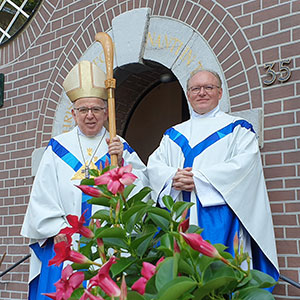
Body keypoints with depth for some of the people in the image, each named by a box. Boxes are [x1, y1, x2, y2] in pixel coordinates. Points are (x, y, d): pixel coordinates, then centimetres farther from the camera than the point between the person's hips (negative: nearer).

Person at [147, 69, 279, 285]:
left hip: (219, 215, -3)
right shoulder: (173, 135, 20)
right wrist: (174, 177, -13)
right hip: (179, 218, 4)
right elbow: (154, 165, 11)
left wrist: (199, 178, -15)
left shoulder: (237, 128, 8)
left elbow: (245, 162, -7)